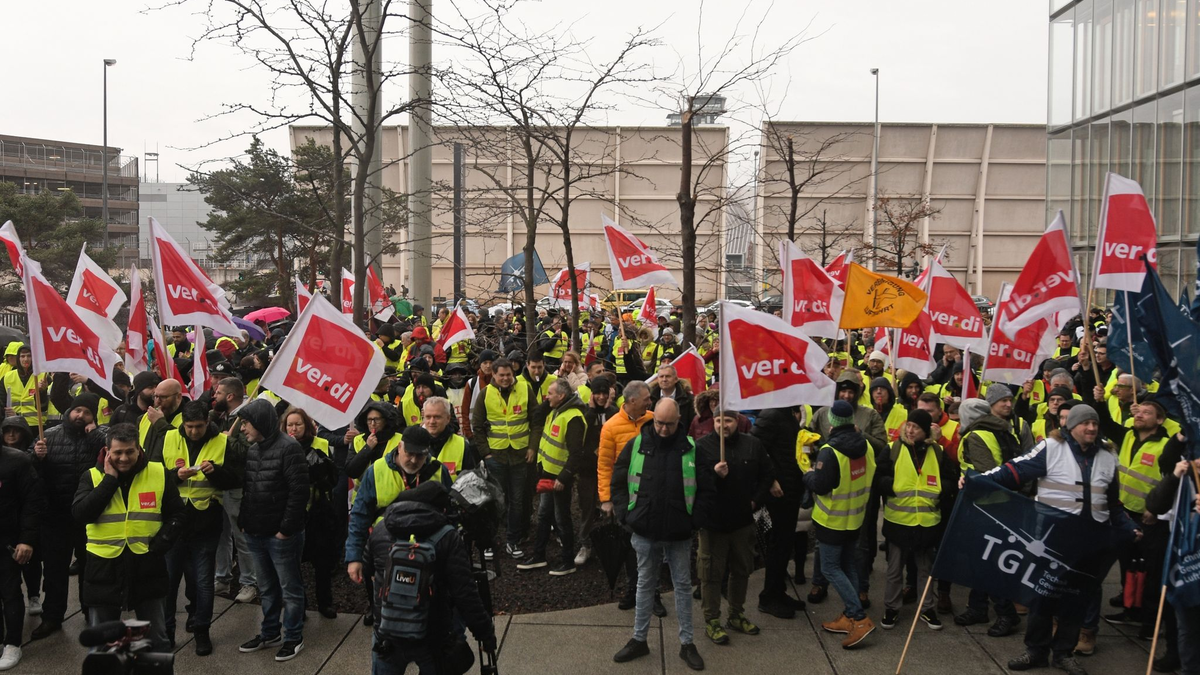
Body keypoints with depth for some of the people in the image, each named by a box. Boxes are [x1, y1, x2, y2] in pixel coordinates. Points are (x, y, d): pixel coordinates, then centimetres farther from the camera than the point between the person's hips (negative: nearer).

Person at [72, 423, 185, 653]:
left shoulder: (159, 473, -1)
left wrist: (159, 544, -9)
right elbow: (80, 514, -16)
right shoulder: (93, 476, -1)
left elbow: (176, 515, 5)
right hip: (104, 568, 0)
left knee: (157, 640, 12)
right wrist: (110, 479, -17)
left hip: (146, 567, 0)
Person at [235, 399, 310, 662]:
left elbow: (299, 491, -18)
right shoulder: (252, 449, 9)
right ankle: (269, 633, 33)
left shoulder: (288, 447, -15)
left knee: (289, 588, 6)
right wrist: (244, 521, 7)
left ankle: (294, 637, 18)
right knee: (266, 588, 19)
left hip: (281, 535, -8)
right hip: (255, 533, 8)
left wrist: (286, 528, -18)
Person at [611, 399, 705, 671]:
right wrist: (626, 514, -2)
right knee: (645, 584, 14)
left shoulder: (691, 447, -5)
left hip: (679, 533, -1)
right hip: (645, 530, 1)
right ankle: (639, 639, 26)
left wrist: (694, 517, -4)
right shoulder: (636, 445, -2)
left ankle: (687, 643, 20)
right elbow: (618, 482, 5)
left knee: (683, 585, 9)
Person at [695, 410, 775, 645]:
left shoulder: (753, 445, 2)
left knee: (742, 570, 16)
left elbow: (766, 475, 11)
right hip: (712, 519, -4)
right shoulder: (702, 446, -9)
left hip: (743, 519, 4)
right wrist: (715, 474, -29)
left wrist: (756, 501, 2)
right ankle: (711, 621, 16)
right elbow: (695, 480, -13)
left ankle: (737, 615, 33)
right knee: (712, 572, 3)